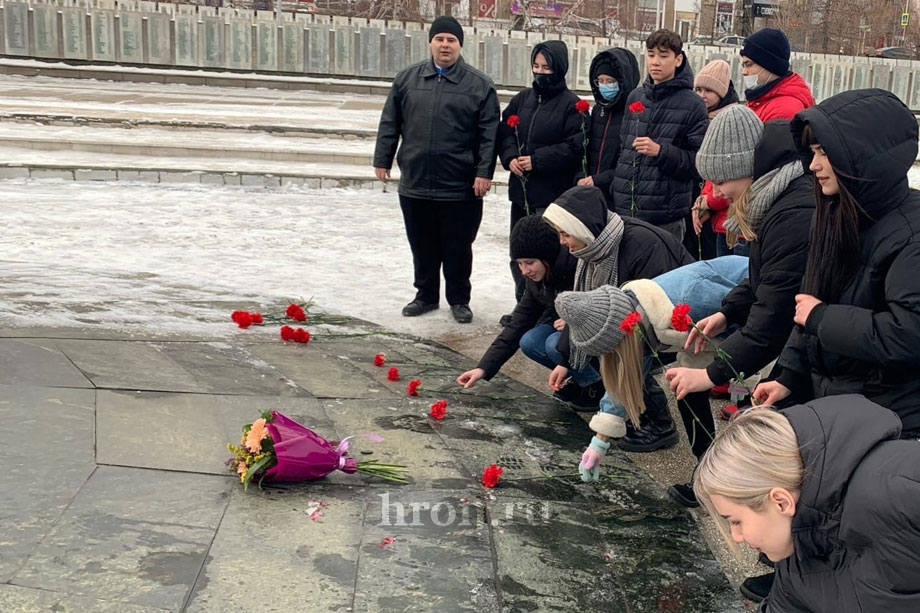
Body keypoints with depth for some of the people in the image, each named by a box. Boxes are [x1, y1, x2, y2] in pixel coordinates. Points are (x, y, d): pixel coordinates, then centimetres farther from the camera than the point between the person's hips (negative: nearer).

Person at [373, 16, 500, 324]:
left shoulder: (479, 85, -2)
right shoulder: (407, 78, 6)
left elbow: (489, 134, -5)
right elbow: (389, 124, 10)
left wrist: (484, 172, -12)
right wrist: (383, 159, 6)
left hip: (461, 189, -3)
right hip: (415, 184, 3)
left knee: (458, 248, 7)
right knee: (422, 246, 14)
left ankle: (459, 299, 23)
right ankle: (426, 295, 31)